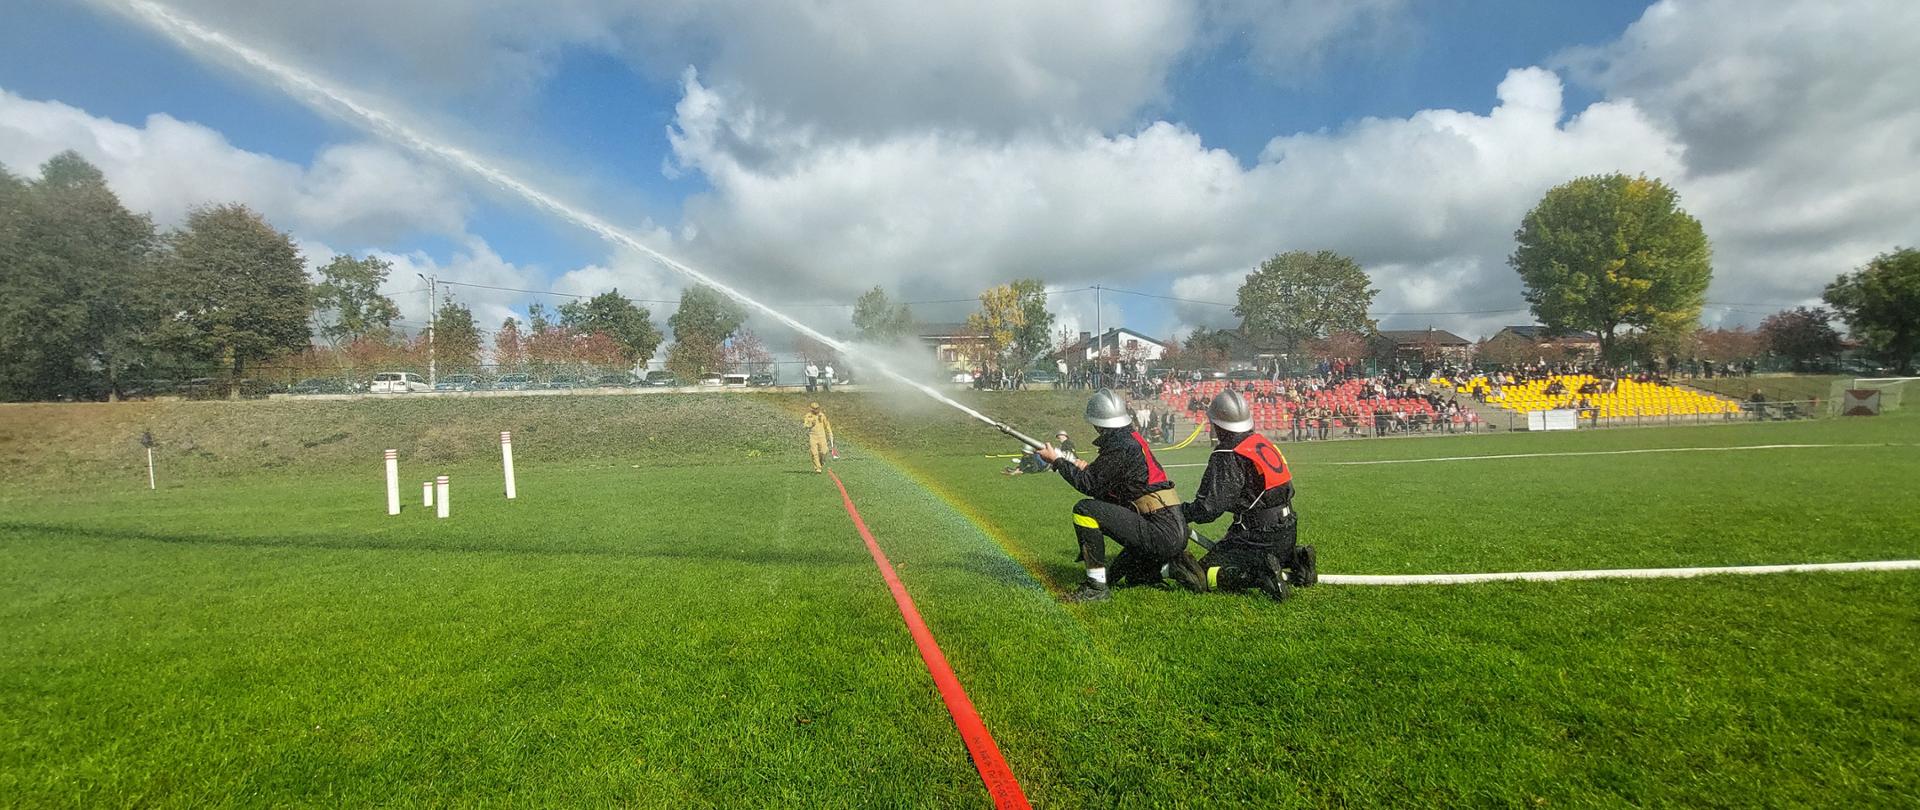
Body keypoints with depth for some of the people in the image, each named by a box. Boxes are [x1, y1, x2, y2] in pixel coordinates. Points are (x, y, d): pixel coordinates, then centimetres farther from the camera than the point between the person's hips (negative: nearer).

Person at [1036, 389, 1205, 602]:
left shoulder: (1121, 446, -16)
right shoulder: (1132, 437, 13)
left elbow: (1090, 485, -10)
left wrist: (1057, 461, -1)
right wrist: (1087, 469, 17)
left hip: (1162, 533, -10)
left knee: (1085, 510, -17)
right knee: (1120, 576, 28)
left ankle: (1096, 586, -12)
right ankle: (1173, 567, 14)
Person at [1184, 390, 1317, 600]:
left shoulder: (1226, 456, -16)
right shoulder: (1263, 442, 8)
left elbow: (1210, 508, -19)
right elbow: (1288, 490, 16)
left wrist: (1183, 512, -1)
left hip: (1259, 535, -8)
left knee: (1204, 574, -6)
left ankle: (1260, 573, -21)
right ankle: (1293, 562, 9)